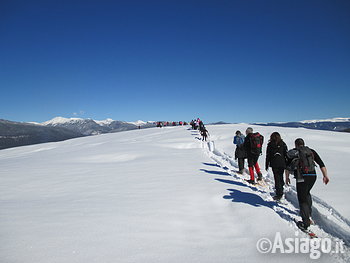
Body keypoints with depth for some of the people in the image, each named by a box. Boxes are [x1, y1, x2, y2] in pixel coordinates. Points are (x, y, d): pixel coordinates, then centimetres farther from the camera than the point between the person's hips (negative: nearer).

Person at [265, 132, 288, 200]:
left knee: (277, 179, -1)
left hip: (274, 164, -3)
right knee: (280, 177, 17)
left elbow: (268, 156, -1)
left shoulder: (270, 145, -3)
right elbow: (286, 154, 4)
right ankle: (280, 191, 25)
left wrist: (267, 165, 5)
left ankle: (279, 194, -2)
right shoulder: (283, 144, 3)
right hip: (282, 163, 3)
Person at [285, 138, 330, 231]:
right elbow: (321, 164, 9)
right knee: (307, 193, 29)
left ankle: (305, 223, 0)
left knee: (302, 199, 2)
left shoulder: (293, 152, 10)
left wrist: (287, 178, 15)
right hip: (313, 176, 4)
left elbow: (287, 166, 7)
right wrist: (325, 176, 9)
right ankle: (309, 214, 27)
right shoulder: (311, 151, 16)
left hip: (302, 177, -4)